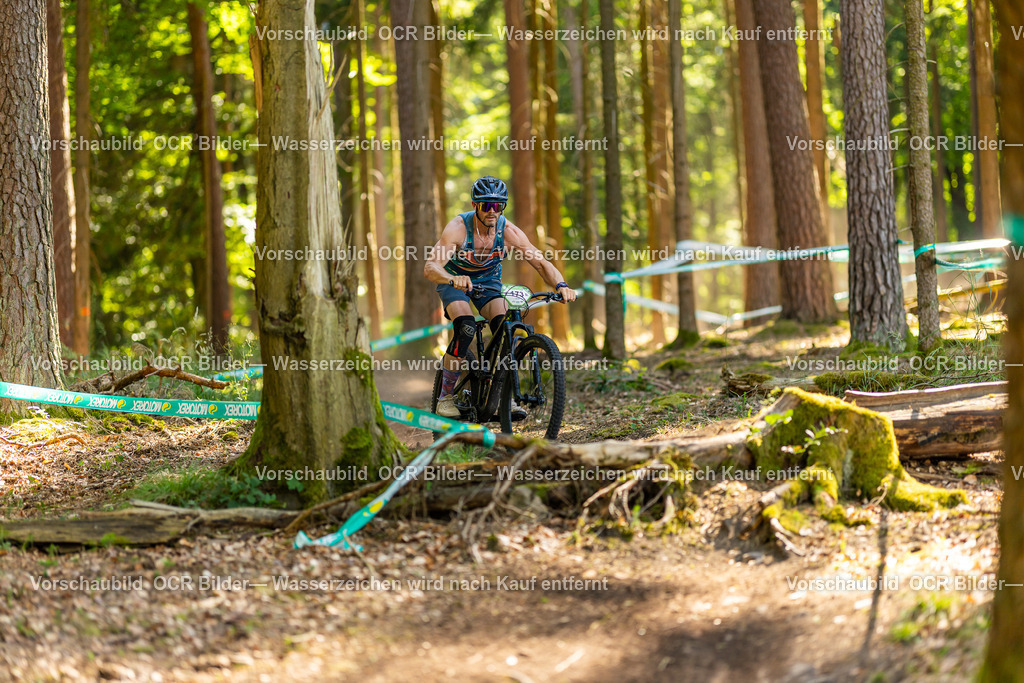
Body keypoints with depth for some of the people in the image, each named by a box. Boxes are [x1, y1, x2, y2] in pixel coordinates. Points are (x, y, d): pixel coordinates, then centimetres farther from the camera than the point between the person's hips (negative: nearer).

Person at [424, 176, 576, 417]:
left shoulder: (508, 231, -23)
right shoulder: (458, 228, -30)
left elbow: (541, 262, -22)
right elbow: (431, 267, -40)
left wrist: (561, 285, -43)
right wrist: (453, 279, -62)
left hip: (488, 282, 3)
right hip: (455, 280, -3)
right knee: (466, 328, -30)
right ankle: (445, 396, -17)